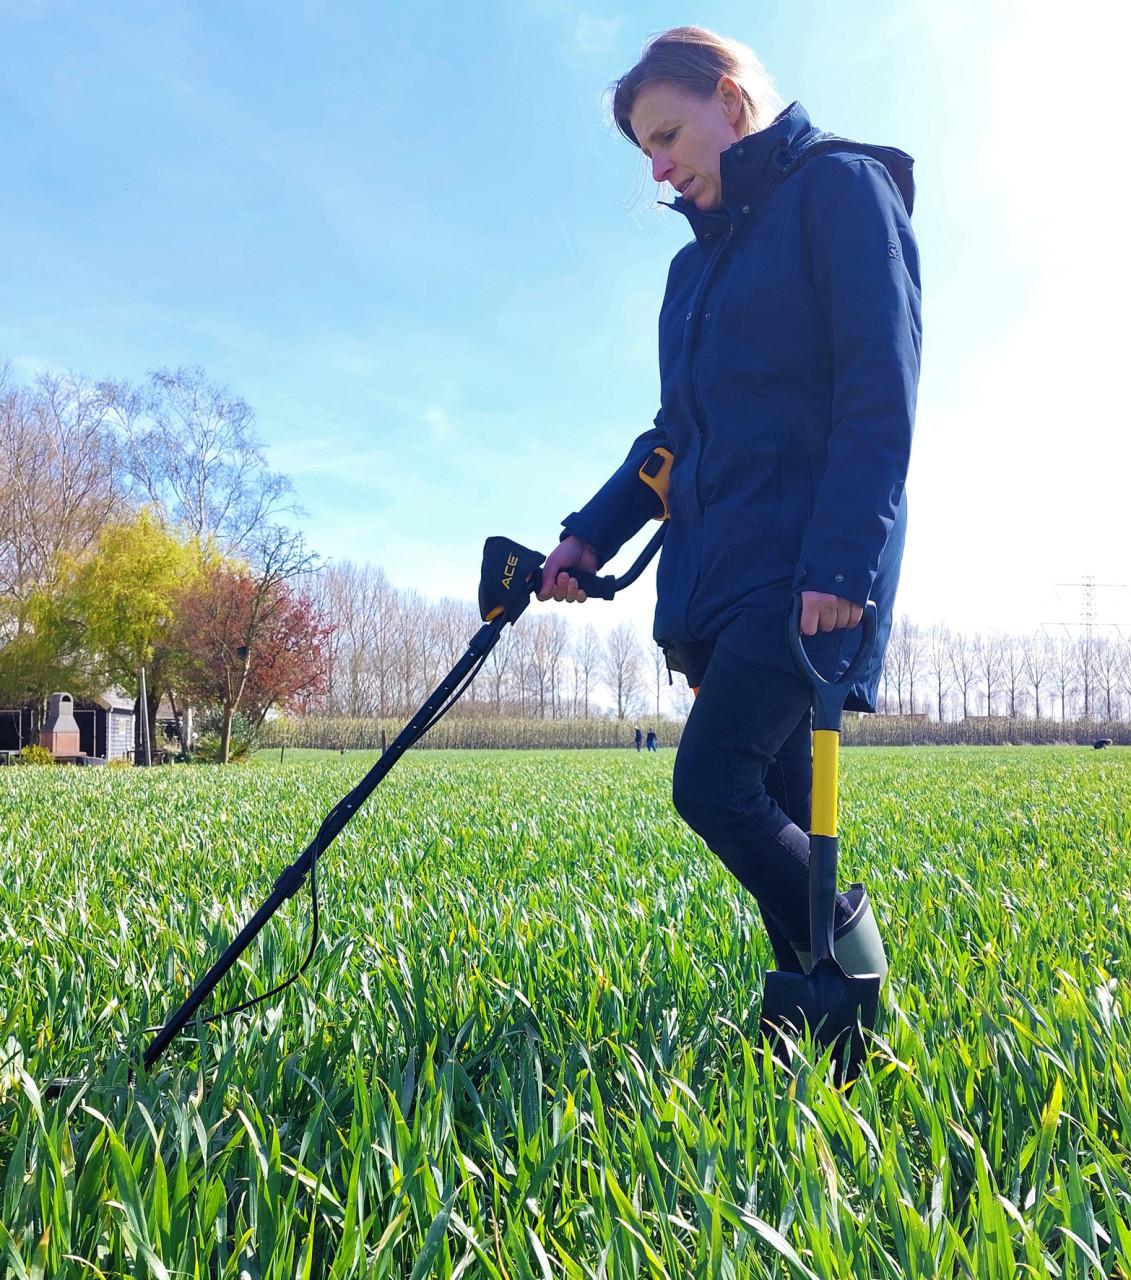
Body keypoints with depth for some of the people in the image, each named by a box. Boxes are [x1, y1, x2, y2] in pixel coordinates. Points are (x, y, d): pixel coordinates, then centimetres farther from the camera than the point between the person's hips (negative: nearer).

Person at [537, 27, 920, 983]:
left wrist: (842, 560, -20)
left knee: (714, 782, -15)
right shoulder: (698, 261, 23)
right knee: (775, 813, 7)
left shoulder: (841, 186, 0)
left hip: (808, 572, -8)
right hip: (712, 573, 8)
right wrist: (592, 534, 9)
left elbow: (881, 392, -11)